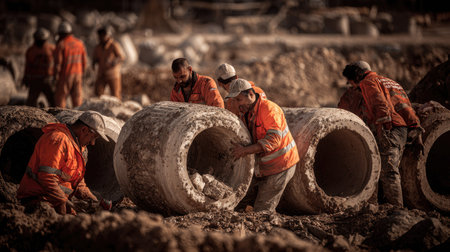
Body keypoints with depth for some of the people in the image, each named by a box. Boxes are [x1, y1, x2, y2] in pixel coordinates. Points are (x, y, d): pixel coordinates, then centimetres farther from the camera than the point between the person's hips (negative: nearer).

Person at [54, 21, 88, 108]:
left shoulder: (61, 44, -10)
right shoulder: (79, 43, 6)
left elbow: (58, 62, -13)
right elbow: (84, 60, 9)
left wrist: (56, 76, -6)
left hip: (65, 75, -5)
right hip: (78, 74, 5)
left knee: (60, 98, 3)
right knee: (77, 99, 7)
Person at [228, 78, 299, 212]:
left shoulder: (269, 109, -20)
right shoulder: (246, 113, 8)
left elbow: (274, 138, -31)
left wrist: (246, 150, -36)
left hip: (281, 165, -9)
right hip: (264, 165, 9)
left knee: (262, 210, -9)